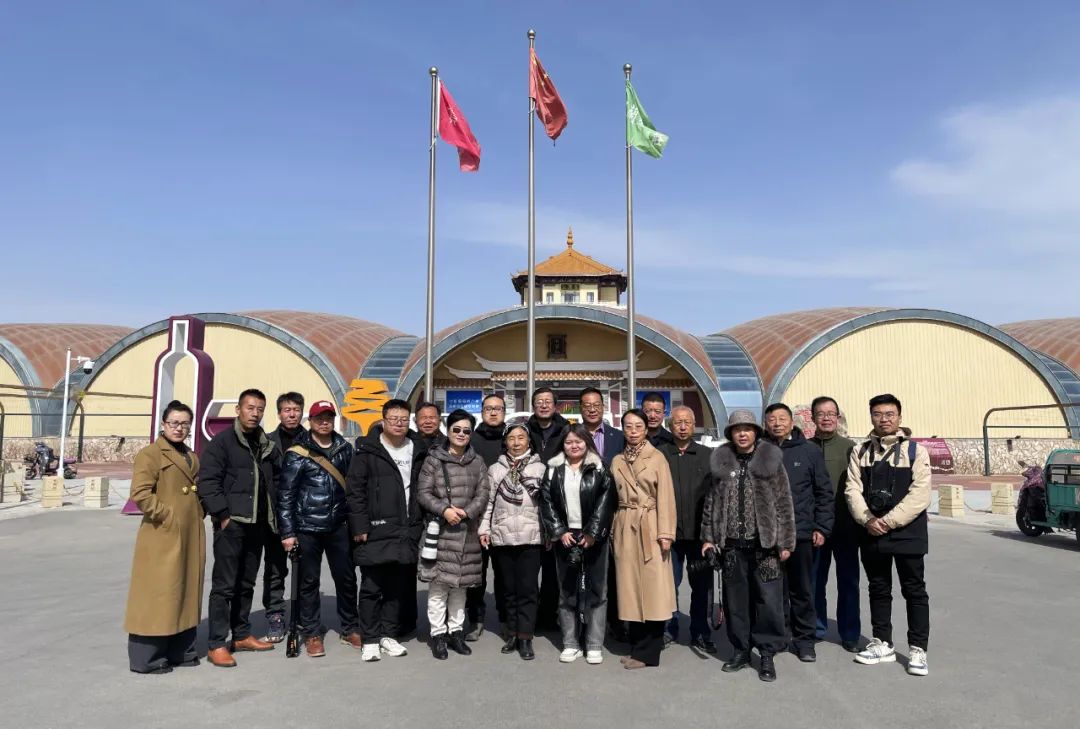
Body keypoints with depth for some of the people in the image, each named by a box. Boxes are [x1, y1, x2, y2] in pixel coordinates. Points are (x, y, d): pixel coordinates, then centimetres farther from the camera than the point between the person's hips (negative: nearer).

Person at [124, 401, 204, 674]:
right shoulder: (150, 454, -8)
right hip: (162, 538, -8)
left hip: (191, 538, 8)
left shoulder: (192, 457, 17)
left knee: (187, 593, 13)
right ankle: (146, 657, 9)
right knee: (157, 595, -2)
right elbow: (140, 494, -17)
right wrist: (167, 516, -16)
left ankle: (181, 650, 24)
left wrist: (198, 515, 11)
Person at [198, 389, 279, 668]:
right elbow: (207, 482, -13)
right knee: (224, 585, -4)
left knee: (246, 584, 15)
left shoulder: (266, 445, 14)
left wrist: (273, 513, 12)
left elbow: (277, 479, 22)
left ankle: (241, 635, 25)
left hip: (258, 524, 7)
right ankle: (216, 645, 2)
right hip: (231, 524, -7)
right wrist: (223, 514, -16)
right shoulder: (221, 442, -6)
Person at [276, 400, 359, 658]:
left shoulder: (345, 449, 6)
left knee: (346, 578, 10)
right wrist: (287, 532, -9)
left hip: (339, 527, 3)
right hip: (307, 528, -3)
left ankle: (349, 630, 26)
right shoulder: (297, 454, -5)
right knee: (309, 582, 7)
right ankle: (312, 634, 21)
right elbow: (285, 495, -6)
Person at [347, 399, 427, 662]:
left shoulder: (418, 450, 11)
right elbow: (354, 489, -6)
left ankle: (389, 635, 24)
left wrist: (421, 523, 9)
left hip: (407, 532, 4)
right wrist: (359, 526, -11)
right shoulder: (367, 450, -2)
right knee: (371, 588, 3)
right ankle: (370, 640, 15)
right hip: (375, 531, -4)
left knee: (399, 588, 11)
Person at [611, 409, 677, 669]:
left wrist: (665, 533, -12)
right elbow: (614, 497, 12)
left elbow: (665, 497, -6)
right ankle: (638, 647, 17)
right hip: (625, 528, 4)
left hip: (650, 527, -4)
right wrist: (613, 531, 6)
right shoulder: (617, 461, 12)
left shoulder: (657, 458, -1)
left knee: (652, 589, -2)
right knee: (631, 588, 7)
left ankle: (647, 652, 7)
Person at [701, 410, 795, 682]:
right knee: (735, 599, 9)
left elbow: (784, 503, 0)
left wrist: (785, 542, -4)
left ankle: (767, 654, 15)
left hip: (764, 543, -2)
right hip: (731, 544, 2)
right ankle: (740, 650, 23)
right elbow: (711, 501, 10)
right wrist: (709, 536, 6)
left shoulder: (771, 459, 1)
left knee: (768, 599, 1)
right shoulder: (721, 461, 7)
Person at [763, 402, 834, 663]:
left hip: (801, 533, 0)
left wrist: (821, 528, -2)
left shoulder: (810, 451, 2)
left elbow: (824, 492, 4)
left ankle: (804, 639, 22)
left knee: (802, 591, 9)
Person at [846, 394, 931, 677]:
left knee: (914, 591, 4)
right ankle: (882, 643, 26)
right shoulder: (860, 452, 9)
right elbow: (853, 489, 2)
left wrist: (889, 521, -17)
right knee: (878, 590, 14)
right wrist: (867, 520, -13)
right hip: (871, 533, 4)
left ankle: (918, 649, 14)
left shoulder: (916, 450, -3)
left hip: (906, 533, -4)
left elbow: (920, 494, -12)